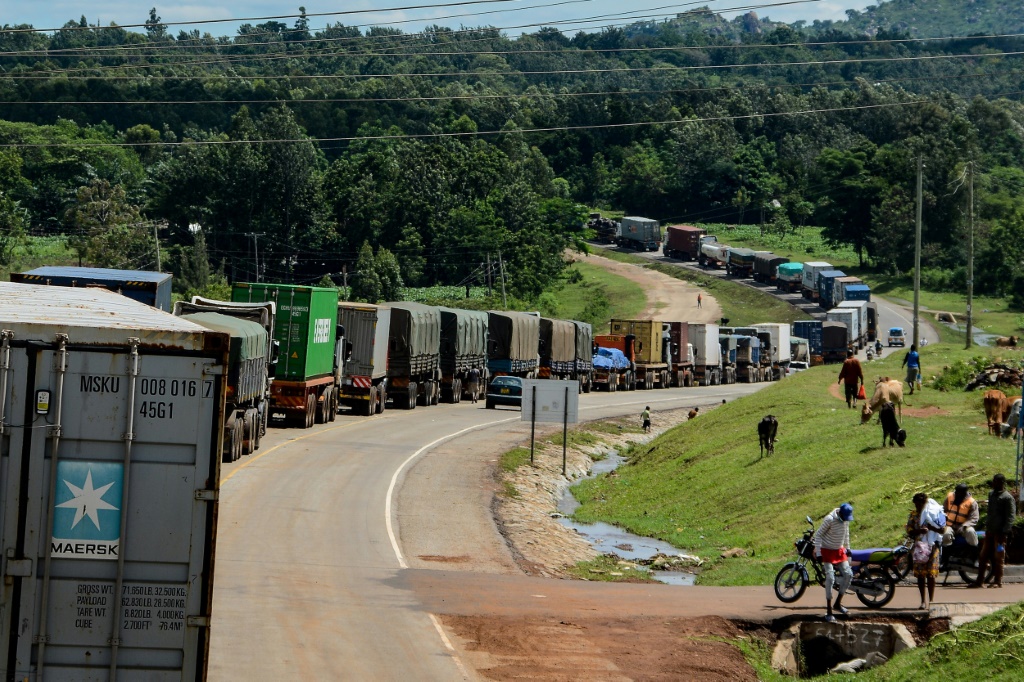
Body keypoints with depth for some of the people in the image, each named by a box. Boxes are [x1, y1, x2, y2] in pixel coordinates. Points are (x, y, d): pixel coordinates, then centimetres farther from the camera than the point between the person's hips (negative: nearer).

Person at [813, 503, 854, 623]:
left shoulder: (846, 520, -4)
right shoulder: (830, 519, -24)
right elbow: (818, 534, -19)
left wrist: (847, 548, 19)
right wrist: (818, 553, -22)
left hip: (840, 550, 7)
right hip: (827, 550, -7)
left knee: (848, 574, 2)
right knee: (830, 578, -13)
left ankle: (838, 604, 16)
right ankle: (829, 612, -9)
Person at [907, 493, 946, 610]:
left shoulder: (935, 513, -2)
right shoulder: (914, 515, 7)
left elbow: (942, 530, -5)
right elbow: (909, 531, 3)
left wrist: (930, 527, -20)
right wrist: (919, 531, -16)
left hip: (932, 546, -3)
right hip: (919, 547, 3)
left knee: (930, 575, -4)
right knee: (920, 575, 4)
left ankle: (931, 600, 3)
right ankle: (923, 601, 11)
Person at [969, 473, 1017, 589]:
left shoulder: (1007, 498, -9)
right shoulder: (991, 494, 16)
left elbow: (1011, 517, -13)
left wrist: (1004, 532, -20)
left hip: (999, 532, -8)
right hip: (989, 531, 8)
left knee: (998, 558, -2)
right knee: (983, 556, 7)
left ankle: (998, 581, 4)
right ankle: (980, 580, 11)